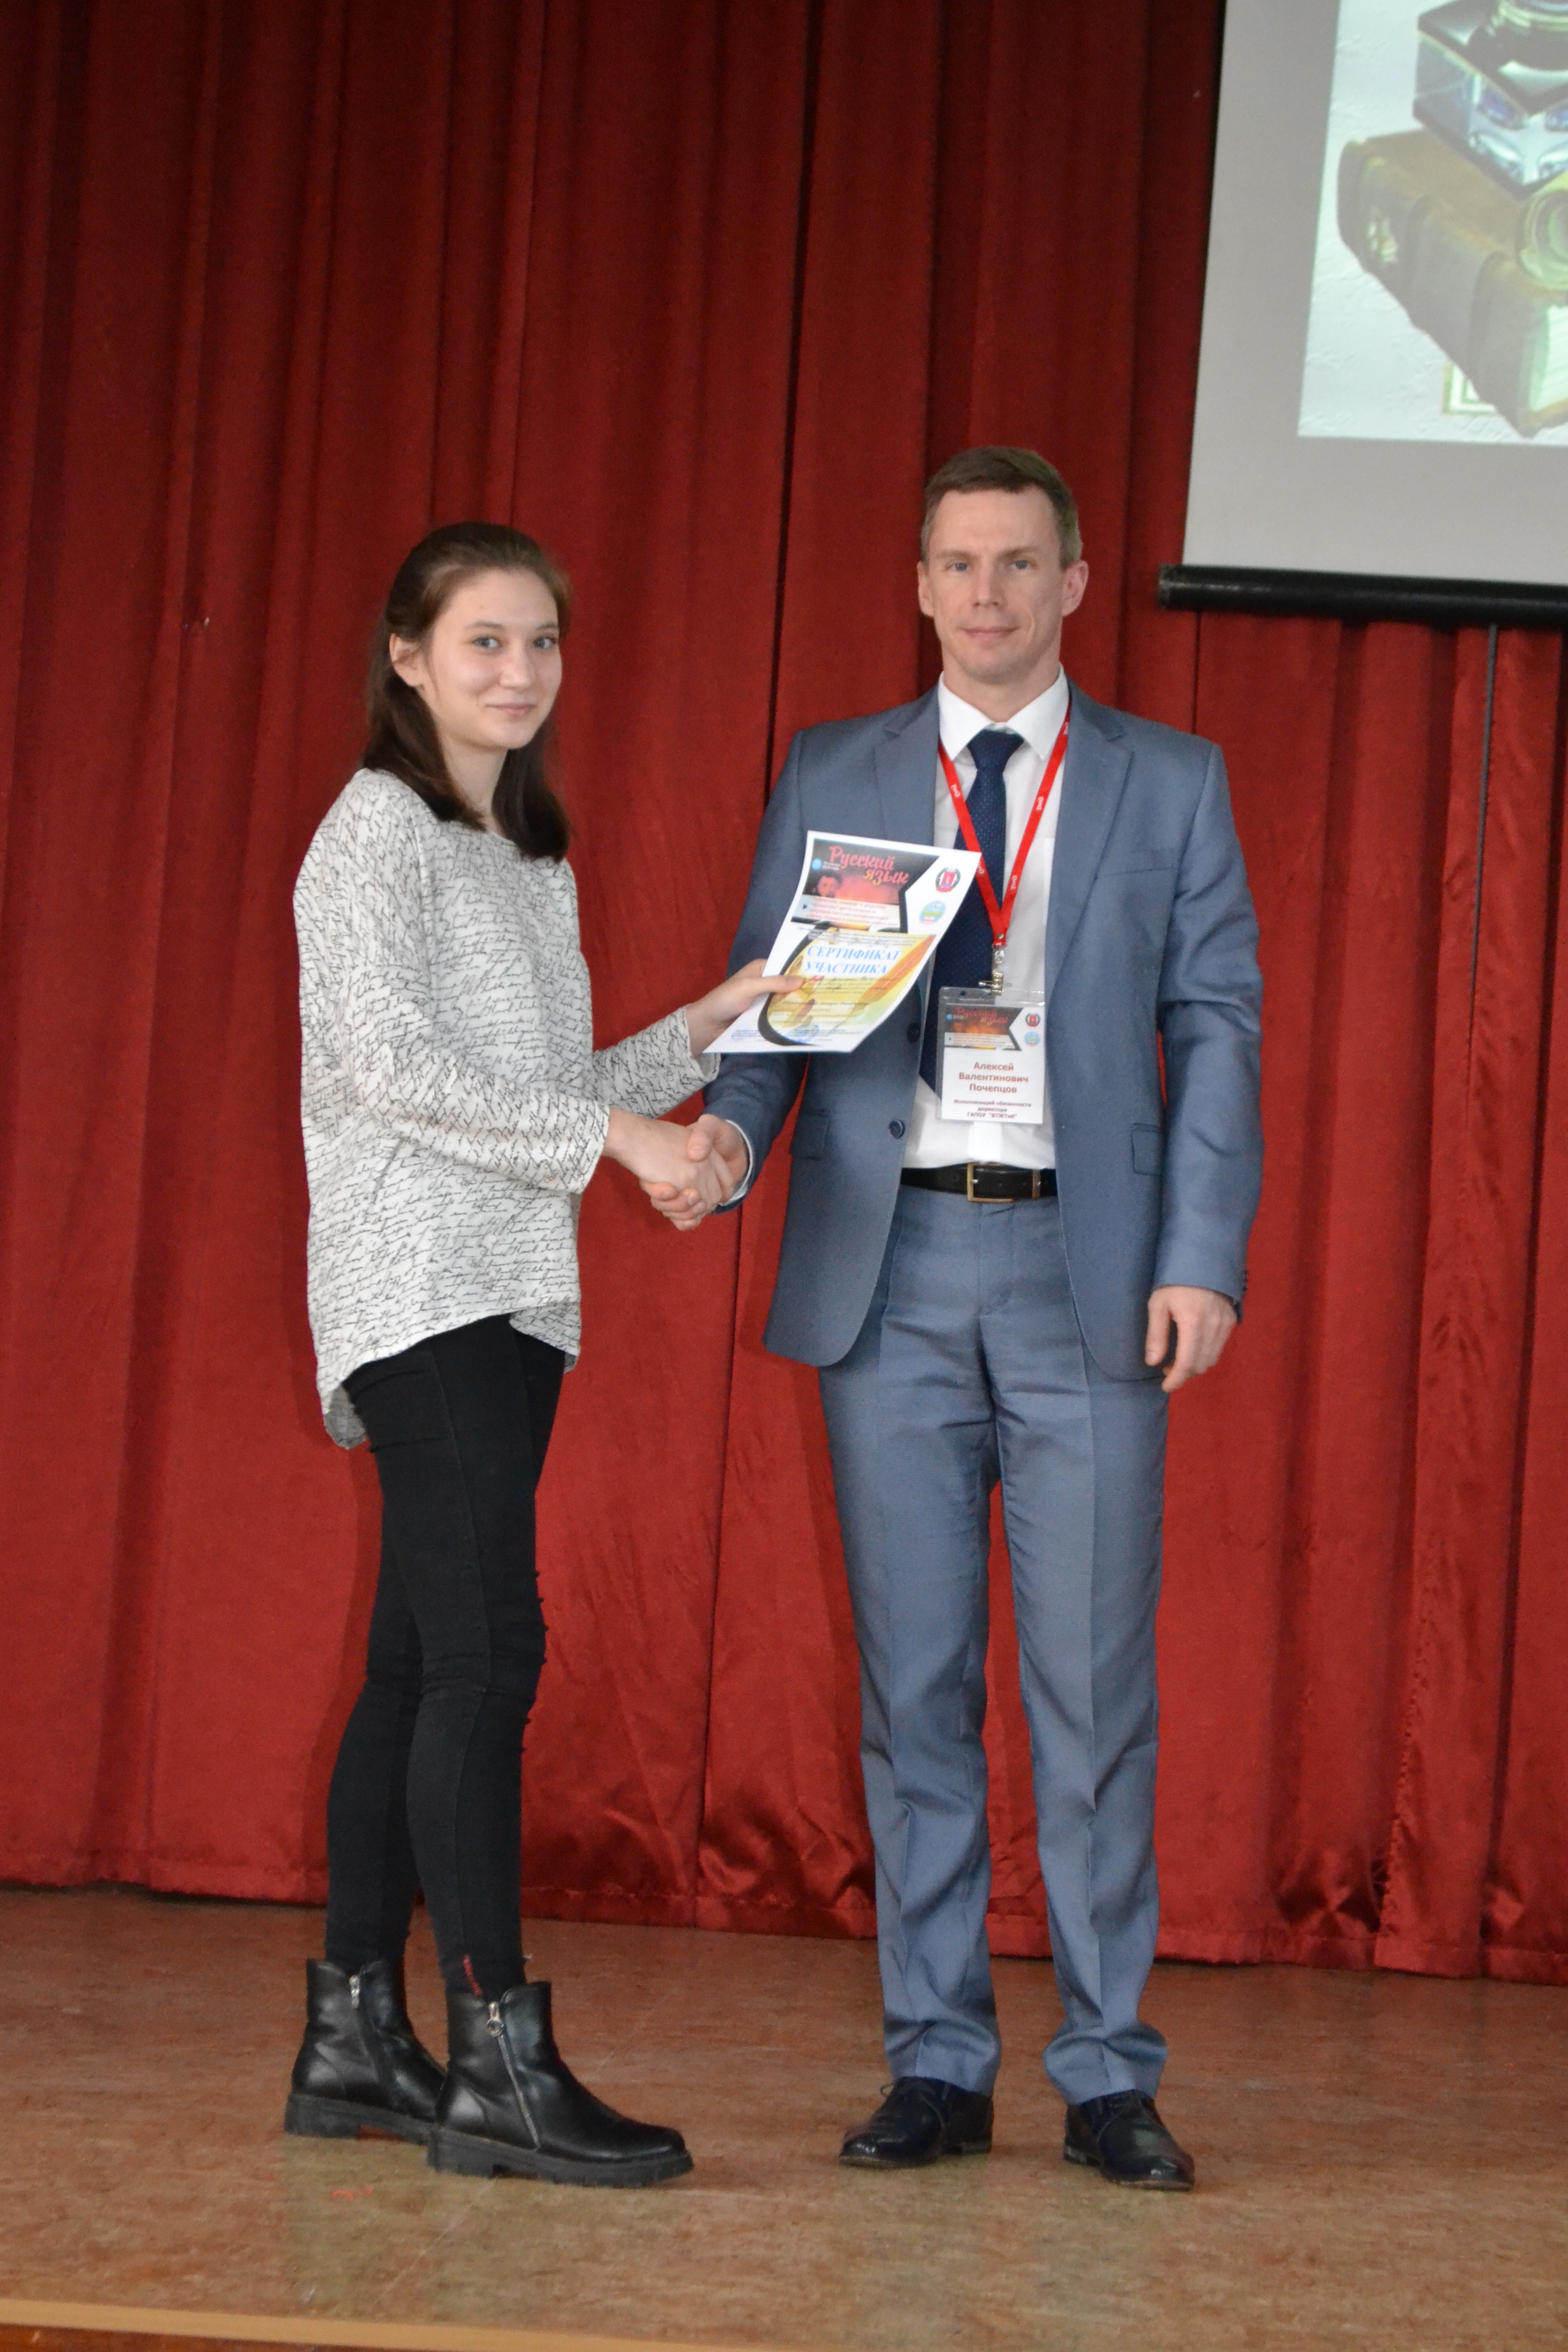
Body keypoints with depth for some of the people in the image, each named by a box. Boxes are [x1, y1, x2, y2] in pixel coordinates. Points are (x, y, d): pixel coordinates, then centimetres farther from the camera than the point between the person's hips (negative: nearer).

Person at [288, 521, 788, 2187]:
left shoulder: (533, 858, 20)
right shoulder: (380, 826, -4)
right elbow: (393, 1066, -14)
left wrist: (705, 1032, 8)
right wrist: (614, 1135, -16)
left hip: (513, 1297, 8)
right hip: (419, 1287, -8)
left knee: (422, 1666, 7)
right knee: (487, 1649, -14)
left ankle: (355, 2039, 11)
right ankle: (497, 2063, -14)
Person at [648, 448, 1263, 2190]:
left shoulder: (1170, 784, 9)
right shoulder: (831, 780, 12)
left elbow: (1216, 1024, 5)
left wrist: (1203, 1257, -6)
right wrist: (732, 1126, -13)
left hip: (1090, 1272, -1)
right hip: (889, 1269, 1)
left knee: (1094, 1685, -1)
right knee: (913, 1679, 4)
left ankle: (1107, 2076, 7)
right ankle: (936, 2065, 13)